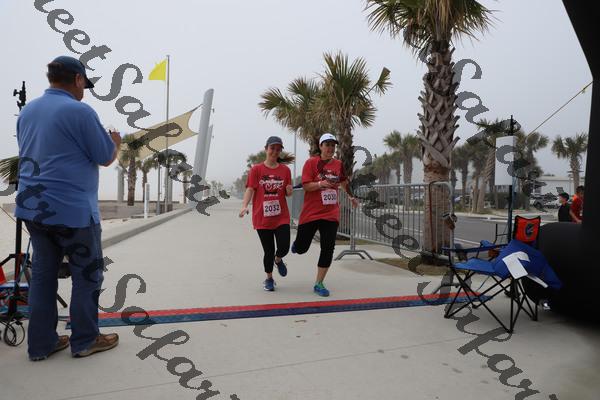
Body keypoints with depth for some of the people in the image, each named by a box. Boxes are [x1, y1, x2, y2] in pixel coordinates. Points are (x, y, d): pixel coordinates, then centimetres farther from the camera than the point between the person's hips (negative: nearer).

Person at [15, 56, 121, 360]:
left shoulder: (27, 111, 12)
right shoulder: (80, 111, -11)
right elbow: (106, 158, -7)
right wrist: (116, 142, 13)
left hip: (32, 207, 8)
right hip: (72, 210, -7)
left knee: (42, 274, 14)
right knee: (87, 275, 7)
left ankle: (41, 343, 22)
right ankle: (85, 340, 17)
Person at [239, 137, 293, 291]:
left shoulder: (285, 169, 6)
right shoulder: (256, 169, -1)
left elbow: (288, 193, 13)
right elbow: (250, 189, -7)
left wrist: (289, 190, -11)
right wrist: (244, 206, -22)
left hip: (281, 216, 2)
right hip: (262, 218, -1)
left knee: (284, 247, -9)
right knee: (268, 251, 6)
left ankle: (278, 260, 30)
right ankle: (269, 278, 31)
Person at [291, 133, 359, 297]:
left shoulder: (338, 164, 10)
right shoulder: (311, 162, -5)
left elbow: (343, 182, 27)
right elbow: (305, 185, -12)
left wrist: (352, 197, 34)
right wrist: (320, 184, -28)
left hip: (331, 214, 3)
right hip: (310, 213, -3)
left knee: (328, 249, -4)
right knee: (301, 248, 3)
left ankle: (319, 284, 9)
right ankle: (297, 244, 42)